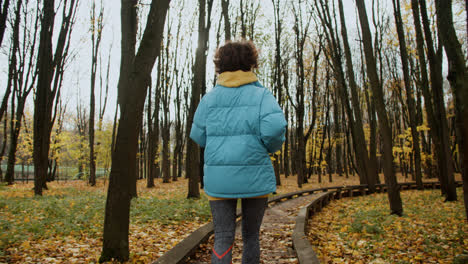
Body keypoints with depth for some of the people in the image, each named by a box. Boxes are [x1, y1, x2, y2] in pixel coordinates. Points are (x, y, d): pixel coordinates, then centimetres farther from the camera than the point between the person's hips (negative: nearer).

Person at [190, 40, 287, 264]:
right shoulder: (261, 95, -2)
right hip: (255, 177, -1)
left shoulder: (209, 99, 4)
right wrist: (272, 146, 3)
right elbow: (275, 126, -18)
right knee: (251, 236, 16)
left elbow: (199, 137, 8)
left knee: (222, 239, 4)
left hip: (219, 178, 1)